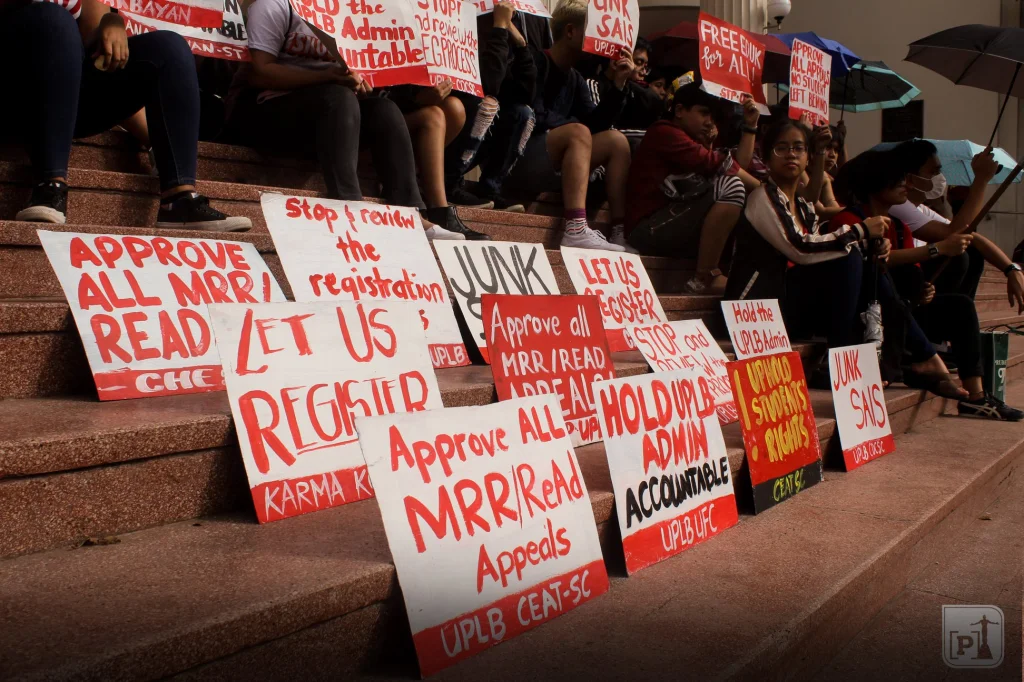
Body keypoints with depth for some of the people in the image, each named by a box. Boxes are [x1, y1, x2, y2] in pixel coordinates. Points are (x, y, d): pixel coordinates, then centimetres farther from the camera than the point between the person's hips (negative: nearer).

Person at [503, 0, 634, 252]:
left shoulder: (576, 80, 16)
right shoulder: (534, 63, -7)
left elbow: (597, 124, 8)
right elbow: (534, 118, -20)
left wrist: (619, 84, 2)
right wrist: (574, 125, -8)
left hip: (549, 170, 8)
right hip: (513, 161, -8)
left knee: (616, 141, 0)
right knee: (578, 133, -28)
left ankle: (621, 231, -12)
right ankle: (576, 230, -41)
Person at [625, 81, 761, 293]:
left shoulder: (696, 143, 26)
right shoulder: (664, 133, -3)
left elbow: (738, 166, 14)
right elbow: (713, 163, -14)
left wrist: (750, 126, 12)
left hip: (674, 224, 10)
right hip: (651, 228, -9)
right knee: (732, 186, -22)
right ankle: (705, 278, -22)